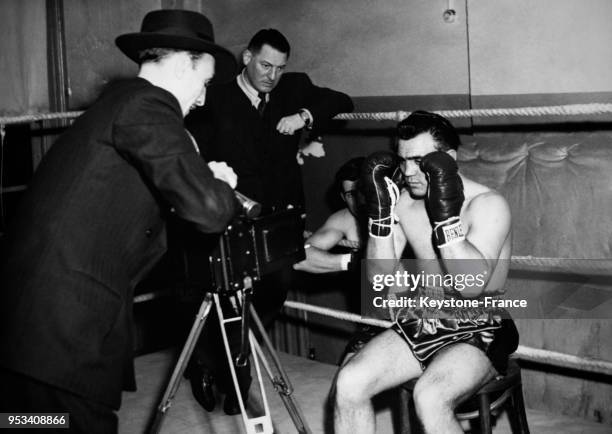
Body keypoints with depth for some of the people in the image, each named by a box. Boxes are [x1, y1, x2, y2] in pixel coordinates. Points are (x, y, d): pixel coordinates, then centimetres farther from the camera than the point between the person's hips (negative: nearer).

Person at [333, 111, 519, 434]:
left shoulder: (488, 205, -14)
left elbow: (472, 286, -26)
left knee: (429, 399, -33)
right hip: (418, 324, 6)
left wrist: (446, 215, -30)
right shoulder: (405, 201, 3)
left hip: (477, 333, -5)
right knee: (348, 383, -16)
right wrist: (379, 211, -11)